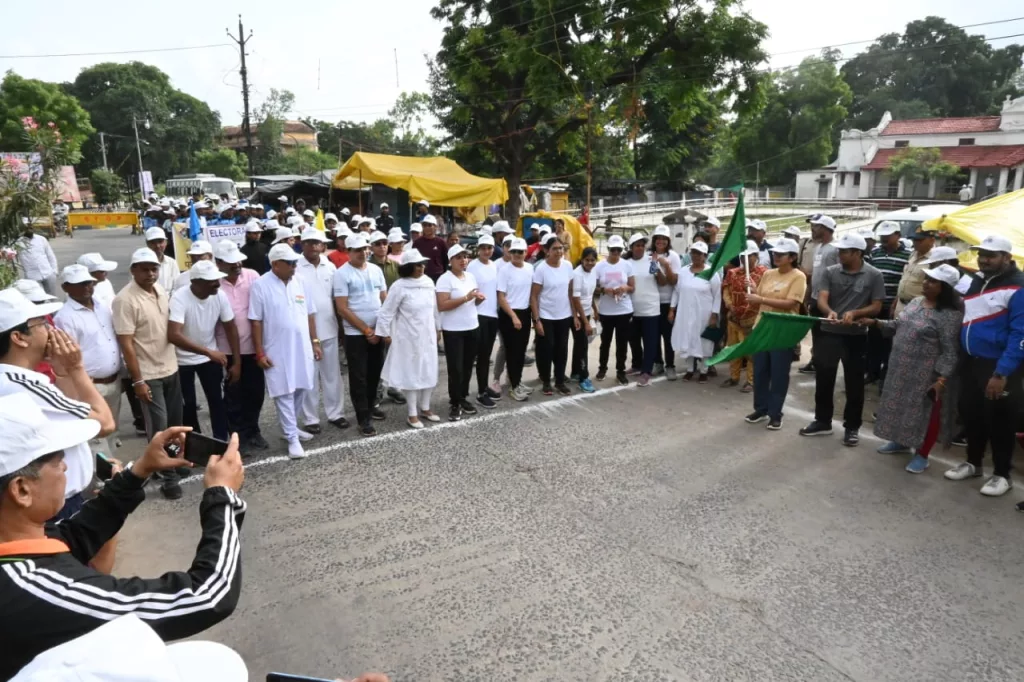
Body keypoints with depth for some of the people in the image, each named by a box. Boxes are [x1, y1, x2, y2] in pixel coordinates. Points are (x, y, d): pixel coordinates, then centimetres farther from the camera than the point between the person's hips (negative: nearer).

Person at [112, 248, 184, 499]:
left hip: (171, 368, 7)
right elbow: (126, 344, -19)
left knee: (175, 422, 16)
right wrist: (137, 381, -20)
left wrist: (173, 361, 15)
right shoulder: (125, 300, -18)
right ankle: (167, 476, 11)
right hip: (148, 374, -7)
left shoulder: (160, 290, 4)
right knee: (159, 426, 0)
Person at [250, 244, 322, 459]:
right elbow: (256, 321, -9)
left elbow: (309, 314, 11)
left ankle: (291, 427, 31)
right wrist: (260, 353, -11)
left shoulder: (298, 282, 5)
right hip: (277, 350, -5)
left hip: (302, 347, 5)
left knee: (299, 390, 13)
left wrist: (314, 342, 8)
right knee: (284, 393, -1)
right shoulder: (261, 285, -9)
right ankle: (292, 438, 5)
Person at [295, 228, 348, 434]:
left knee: (332, 374, 13)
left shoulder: (330, 267, 4)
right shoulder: (295, 268, -9)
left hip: (329, 328, 4)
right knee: (309, 376, 7)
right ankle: (310, 418, 17)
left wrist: (339, 321, 10)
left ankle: (335, 413, 25)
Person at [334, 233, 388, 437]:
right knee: (358, 376, 1)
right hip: (355, 333, -5)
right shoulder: (342, 273, -10)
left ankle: (370, 405, 34)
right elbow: (342, 308, -13)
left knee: (374, 372, 15)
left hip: (377, 331, 5)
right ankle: (363, 418, 9)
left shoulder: (376, 270, 6)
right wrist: (366, 330, -13)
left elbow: (385, 300, 10)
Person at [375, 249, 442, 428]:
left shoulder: (428, 282, 2)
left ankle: (424, 408, 29)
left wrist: (437, 328, 17)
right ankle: (412, 414, 15)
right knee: (411, 374, 4)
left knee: (430, 372, 12)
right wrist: (385, 334, -7)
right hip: (409, 337, -6)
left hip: (428, 335, 6)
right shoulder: (399, 287, -15)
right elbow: (386, 312, -11)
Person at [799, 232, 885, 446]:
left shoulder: (873, 276, -4)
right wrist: (829, 311, -30)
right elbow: (821, 299, -9)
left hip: (856, 336, -2)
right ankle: (822, 422, 25)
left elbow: (876, 307, -4)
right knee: (823, 379, 10)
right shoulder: (830, 272, 1)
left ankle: (852, 427, 20)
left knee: (854, 382, 7)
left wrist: (855, 313, -22)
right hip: (829, 332, 2)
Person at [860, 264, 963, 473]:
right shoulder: (916, 302, 6)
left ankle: (922, 455, 18)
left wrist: (941, 380, -23)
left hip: (926, 374, -8)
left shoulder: (950, 315, -17)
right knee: (900, 404, 19)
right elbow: (898, 326, 17)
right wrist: (876, 322, 3)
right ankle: (901, 441, 38)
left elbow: (949, 351, -19)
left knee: (925, 411, 4)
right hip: (901, 369, 8)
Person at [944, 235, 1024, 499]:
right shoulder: (977, 281, 10)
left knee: (999, 420, 4)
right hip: (970, 361, 7)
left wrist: (1001, 373, -23)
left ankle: (1002, 474, 19)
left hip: (999, 366, -7)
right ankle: (973, 462, 32)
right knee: (971, 414, 16)